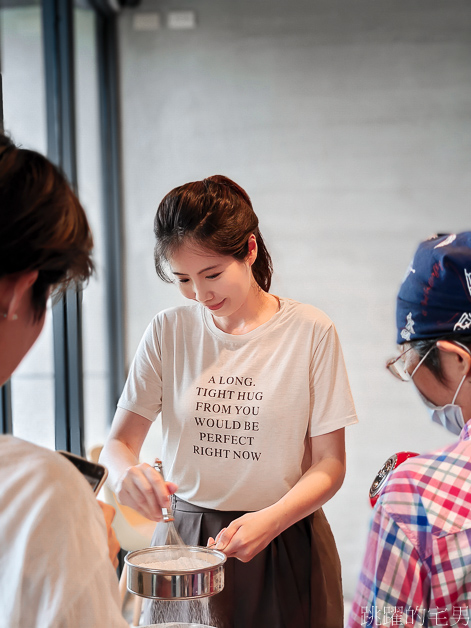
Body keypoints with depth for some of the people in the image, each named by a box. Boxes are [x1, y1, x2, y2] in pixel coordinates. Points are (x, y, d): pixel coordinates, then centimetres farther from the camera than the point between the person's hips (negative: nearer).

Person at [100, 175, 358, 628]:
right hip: (183, 537, 2)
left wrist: (269, 521, -24)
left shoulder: (310, 331, -9)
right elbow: (119, 441, -1)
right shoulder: (168, 332, -2)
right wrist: (126, 471, -24)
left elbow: (329, 463, -7)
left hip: (285, 545, -2)